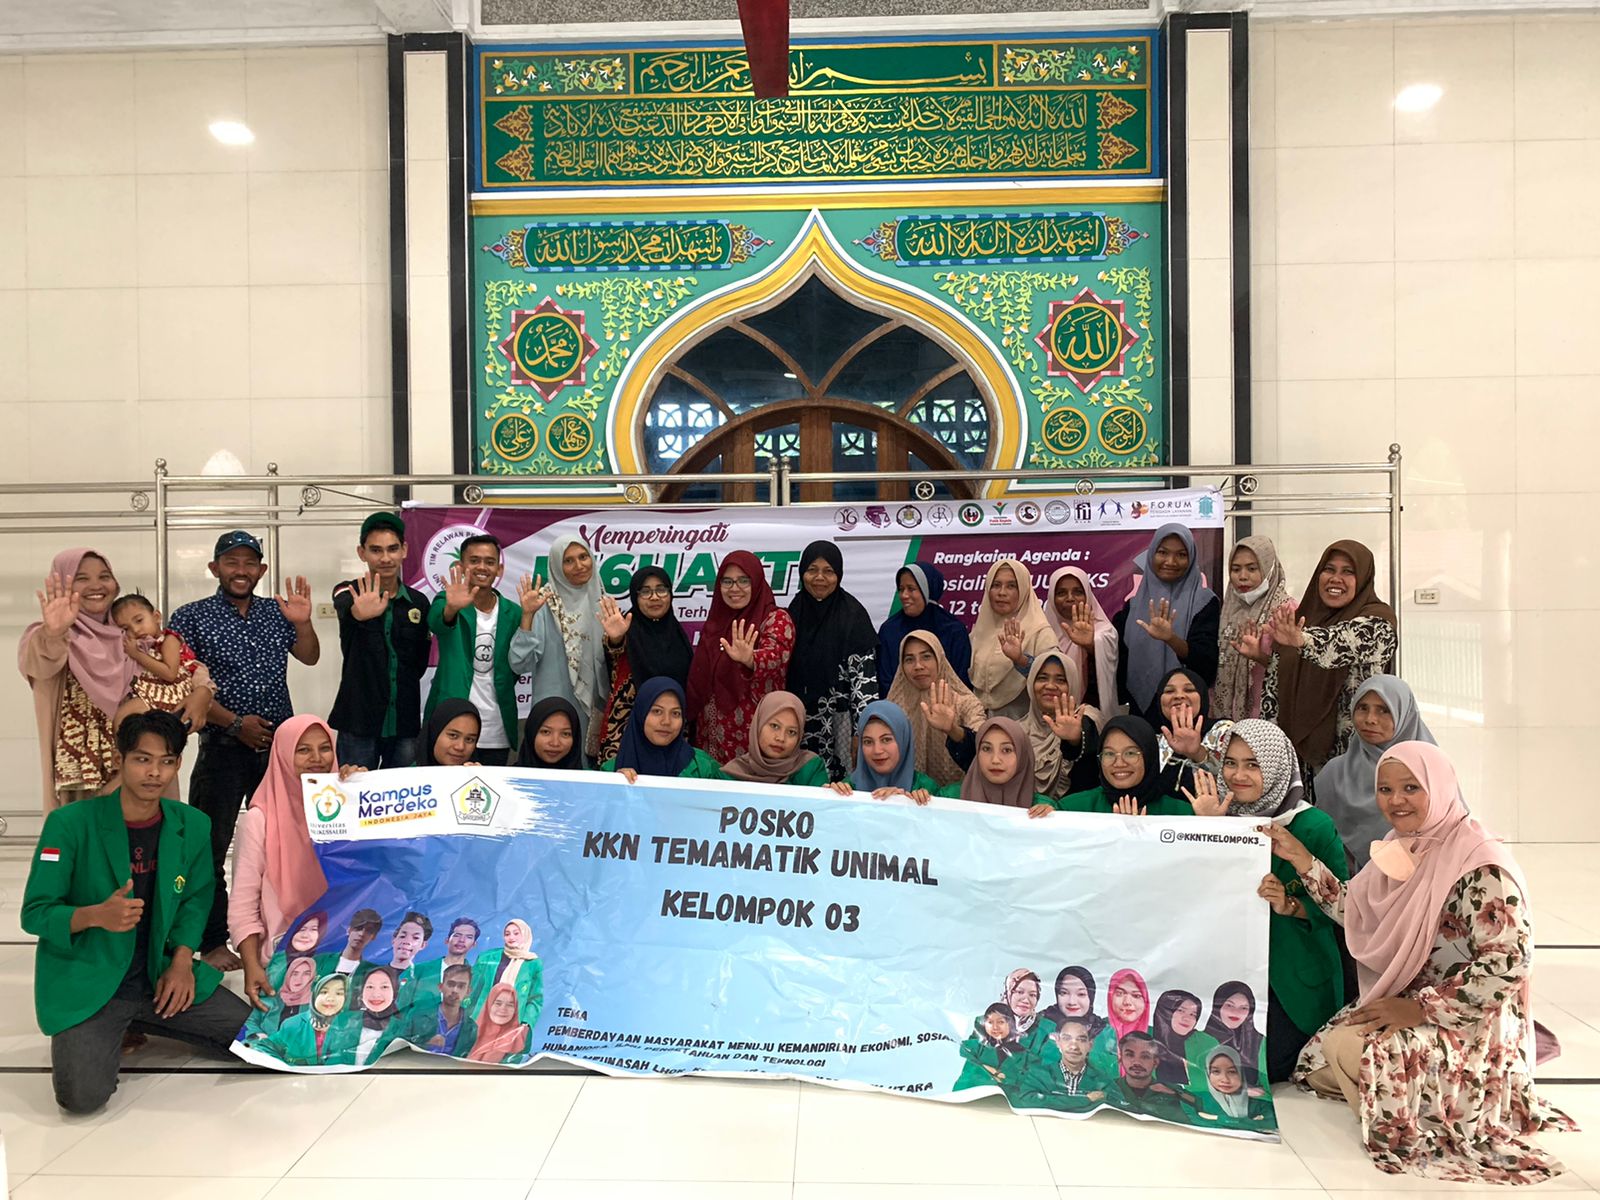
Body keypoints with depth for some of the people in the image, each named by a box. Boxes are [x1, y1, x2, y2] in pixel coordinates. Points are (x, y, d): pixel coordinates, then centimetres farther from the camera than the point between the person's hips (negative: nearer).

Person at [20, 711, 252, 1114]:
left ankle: (136, 1022, 15)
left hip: (159, 974, 4)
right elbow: (35, 914, -10)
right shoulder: (70, 823, -13)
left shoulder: (194, 825, -1)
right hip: (85, 983, -4)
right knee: (82, 1095, -25)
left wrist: (182, 960, -8)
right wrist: (96, 915, -31)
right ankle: (108, 1033, 11)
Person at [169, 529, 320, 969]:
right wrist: (236, 723, -16)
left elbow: (309, 657, 11)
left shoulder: (276, 611, 8)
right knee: (211, 846, 1)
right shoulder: (192, 617, -4)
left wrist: (302, 622, -9)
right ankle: (212, 942, 14)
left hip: (279, 743, 4)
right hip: (223, 746, -4)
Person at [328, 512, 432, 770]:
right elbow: (346, 609, -30)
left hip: (405, 723, 3)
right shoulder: (349, 592, -4)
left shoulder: (419, 602, 7)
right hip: (359, 722, -3)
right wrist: (359, 613, -49)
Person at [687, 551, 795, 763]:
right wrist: (693, 720, 15)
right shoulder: (716, 620, 9)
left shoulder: (776, 619, -8)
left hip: (754, 733, -5)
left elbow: (775, 656, -29)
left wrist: (749, 659, -49)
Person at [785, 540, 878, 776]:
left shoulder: (852, 615, -8)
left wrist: (862, 732, -17)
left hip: (837, 720, -4)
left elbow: (864, 676, -12)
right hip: (799, 720, 4)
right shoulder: (795, 610, 7)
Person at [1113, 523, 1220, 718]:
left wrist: (1171, 639, -34)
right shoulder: (1135, 601, 4)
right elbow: (1121, 657, 9)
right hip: (1139, 706, 3)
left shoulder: (1204, 601, -6)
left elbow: (1206, 659, -19)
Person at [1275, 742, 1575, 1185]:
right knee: (1320, 1064, 5)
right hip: (1402, 1004, 9)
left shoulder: (1480, 863, -21)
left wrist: (1419, 1008, -27)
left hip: (1467, 1025, -9)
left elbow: (1509, 961, -26)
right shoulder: (1401, 849, 5)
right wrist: (1300, 858, 1)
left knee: (1349, 1049, -28)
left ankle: (1405, 1136, -1)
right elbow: (1356, 913, 8)